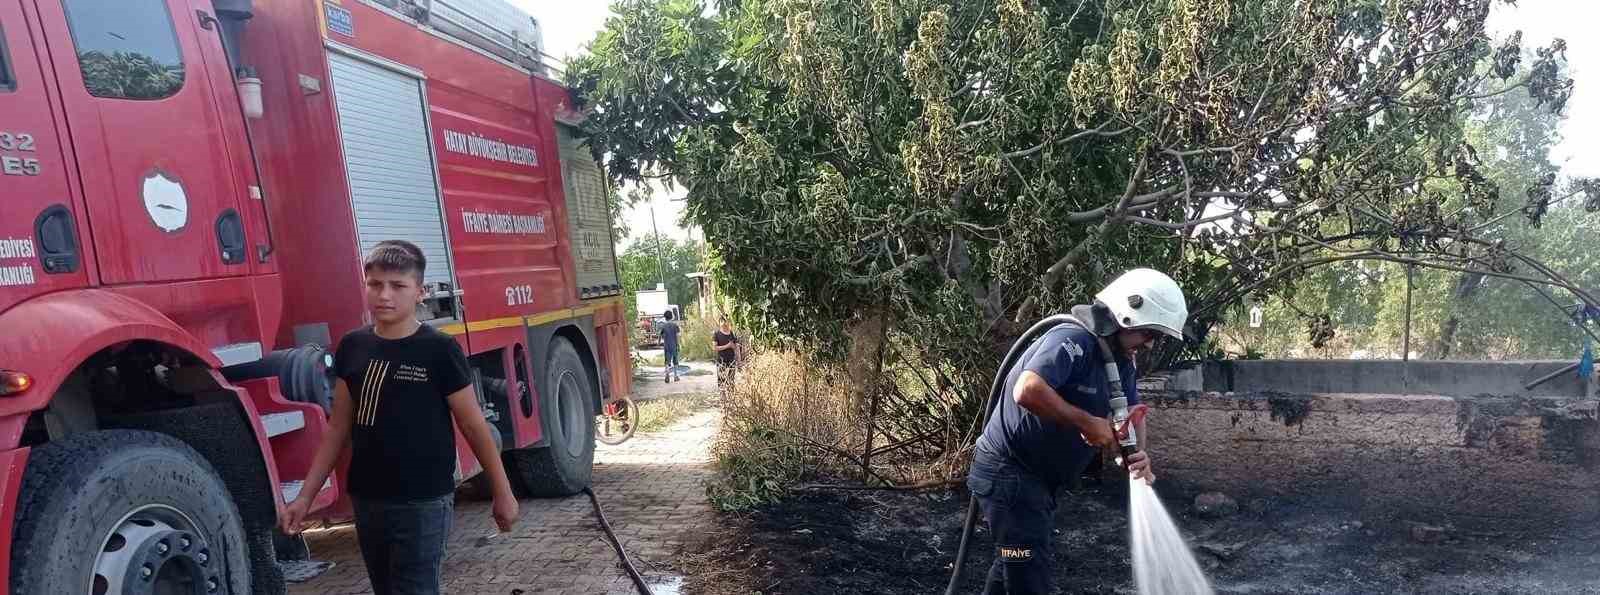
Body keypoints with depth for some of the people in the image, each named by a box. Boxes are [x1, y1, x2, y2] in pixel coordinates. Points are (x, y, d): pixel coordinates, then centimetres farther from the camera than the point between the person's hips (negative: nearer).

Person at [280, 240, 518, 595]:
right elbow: (339, 428, 11)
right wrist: (306, 496, 8)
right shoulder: (352, 348, 3)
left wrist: (502, 493, -1)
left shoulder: (439, 350, -11)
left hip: (423, 503, -5)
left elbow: (474, 426, -6)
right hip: (367, 501, 5)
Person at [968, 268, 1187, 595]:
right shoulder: (1073, 341, -25)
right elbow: (1027, 391, -39)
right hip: (1008, 471, -10)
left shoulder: (1121, 360, 7)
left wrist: (1137, 452, -12)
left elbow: (1132, 411, 10)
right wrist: (1087, 423, -30)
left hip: (1039, 476, 10)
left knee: (1015, 561, 23)